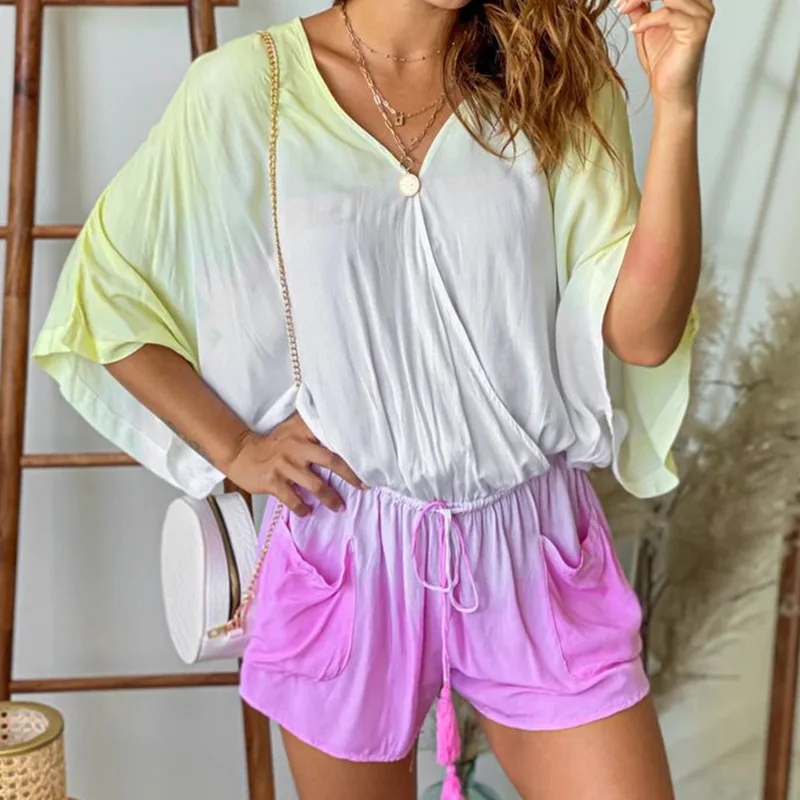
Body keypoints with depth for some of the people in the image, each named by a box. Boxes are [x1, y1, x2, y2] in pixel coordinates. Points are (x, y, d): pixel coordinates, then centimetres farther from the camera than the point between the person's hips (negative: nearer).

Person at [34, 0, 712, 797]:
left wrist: (676, 108, -17)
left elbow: (643, 334, -9)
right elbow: (106, 290, 3)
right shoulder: (243, 88, -6)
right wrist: (233, 448, -4)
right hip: (346, 546, -1)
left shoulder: (555, 81, -1)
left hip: (534, 551, 1)